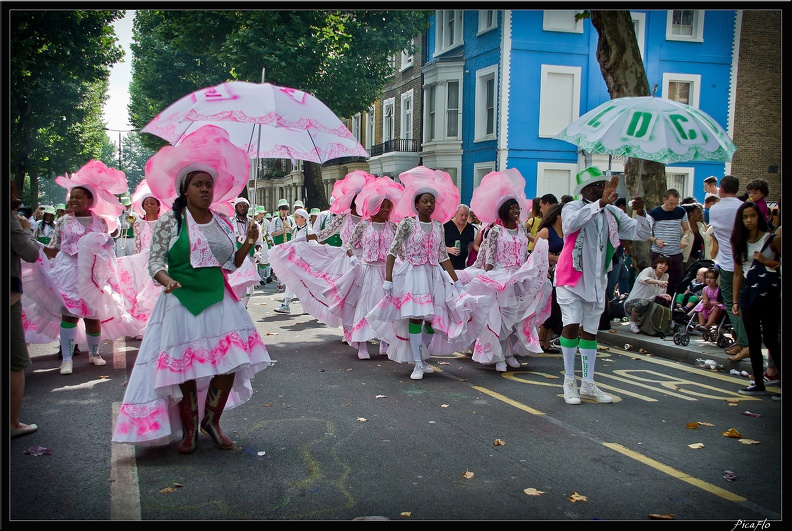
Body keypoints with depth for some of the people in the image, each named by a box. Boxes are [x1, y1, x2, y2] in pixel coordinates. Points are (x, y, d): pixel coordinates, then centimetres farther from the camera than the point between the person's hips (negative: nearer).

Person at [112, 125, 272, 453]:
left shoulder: (223, 223, 10)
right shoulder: (170, 222, -2)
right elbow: (155, 261, -4)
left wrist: (248, 243, 0)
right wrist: (167, 280, -23)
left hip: (220, 301, 4)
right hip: (182, 302, -3)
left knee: (229, 363, -3)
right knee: (184, 368, 0)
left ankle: (212, 421, 20)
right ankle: (189, 430, 21)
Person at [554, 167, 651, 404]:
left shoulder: (612, 213, 5)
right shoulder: (572, 207, -10)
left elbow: (642, 233, 4)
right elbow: (571, 223, -35)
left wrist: (640, 213, -16)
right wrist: (601, 202, -39)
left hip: (596, 281, 5)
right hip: (571, 278, -5)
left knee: (590, 331, 12)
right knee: (572, 326, -15)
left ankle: (588, 384, 21)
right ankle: (569, 381, 2)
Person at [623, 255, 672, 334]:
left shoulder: (665, 276, 8)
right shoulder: (648, 270, -12)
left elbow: (659, 294, 6)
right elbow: (642, 279, -37)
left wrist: (662, 296, -20)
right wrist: (658, 282, -54)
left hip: (649, 305, 7)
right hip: (632, 303, -7)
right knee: (643, 302, -38)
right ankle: (633, 321, -8)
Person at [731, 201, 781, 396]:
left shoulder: (773, 239, -5)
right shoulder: (739, 243, 7)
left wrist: (766, 262, -17)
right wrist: (735, 300, 8)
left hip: (770, 292, -4)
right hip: (748, 292, 5)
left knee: (770, 339, -5)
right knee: (753, 341, 7)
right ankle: (758, 383, 14)